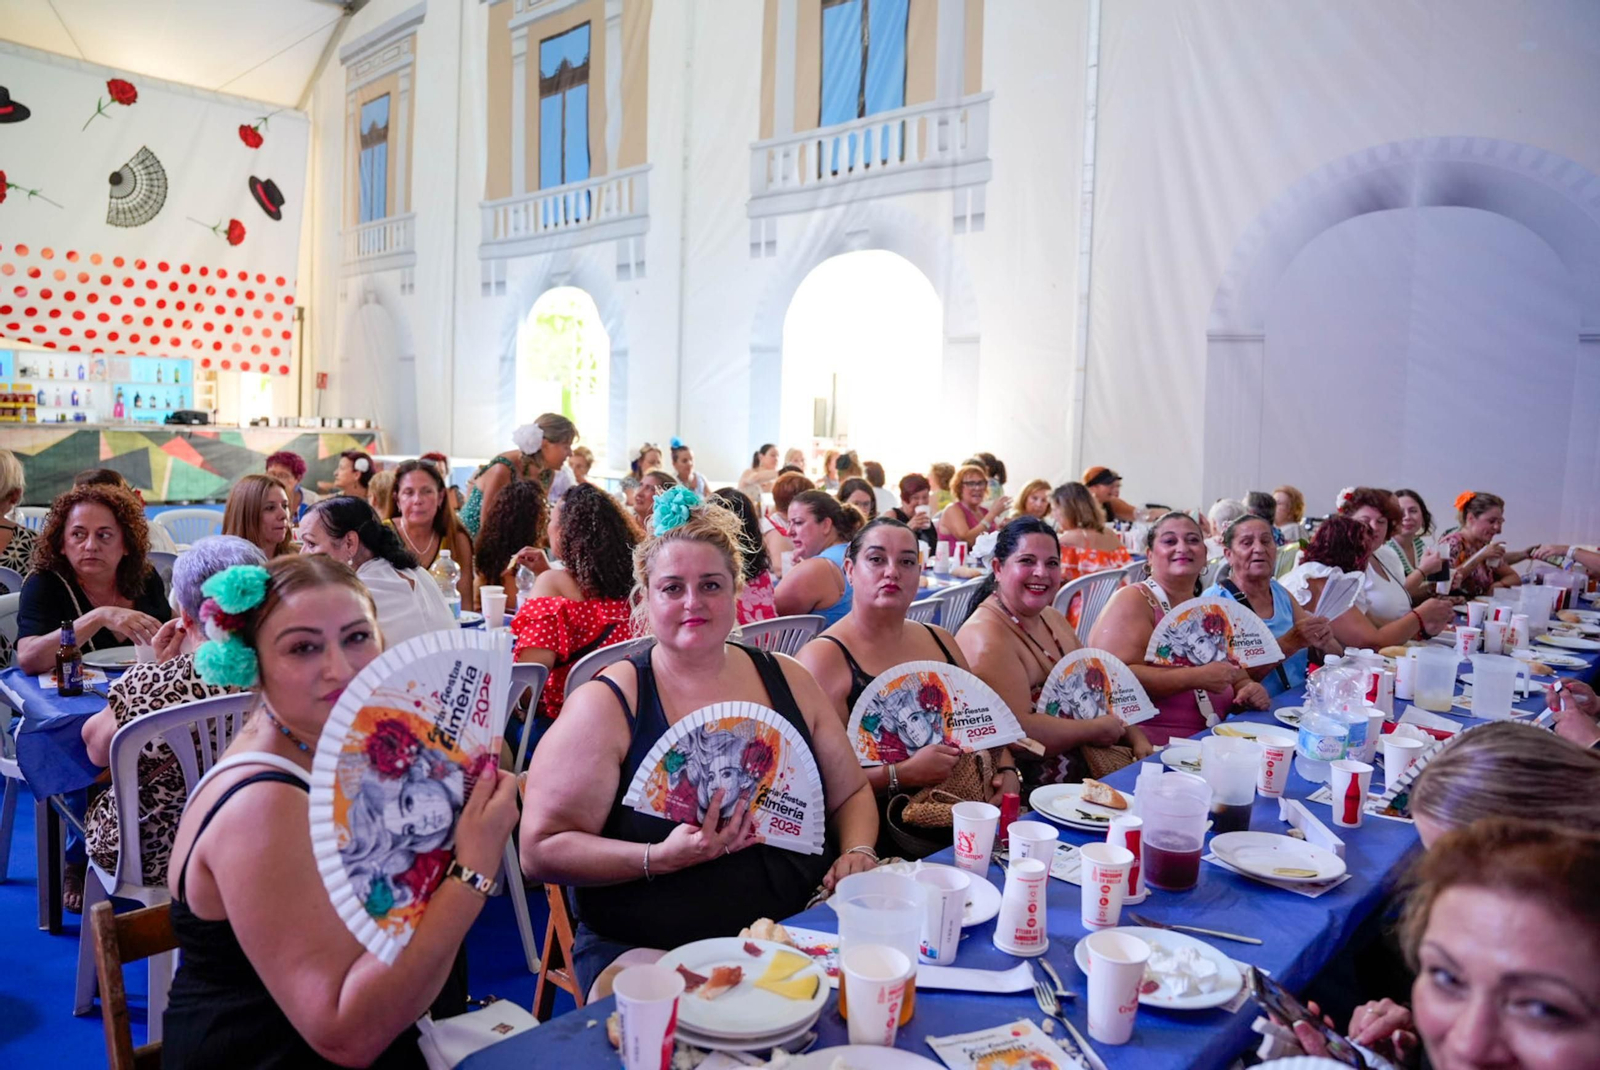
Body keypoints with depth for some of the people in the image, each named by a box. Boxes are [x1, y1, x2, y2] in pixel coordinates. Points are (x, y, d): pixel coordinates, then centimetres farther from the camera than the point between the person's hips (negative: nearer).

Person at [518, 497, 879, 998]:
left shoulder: (788, 680, 8)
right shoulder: (605, 705, -5)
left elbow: (851, 793, 18)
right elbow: (542, 850, -8)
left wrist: (857, 852, -3)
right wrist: (660, 859, -20)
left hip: (799, 933, 4)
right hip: (646, 952, -3)